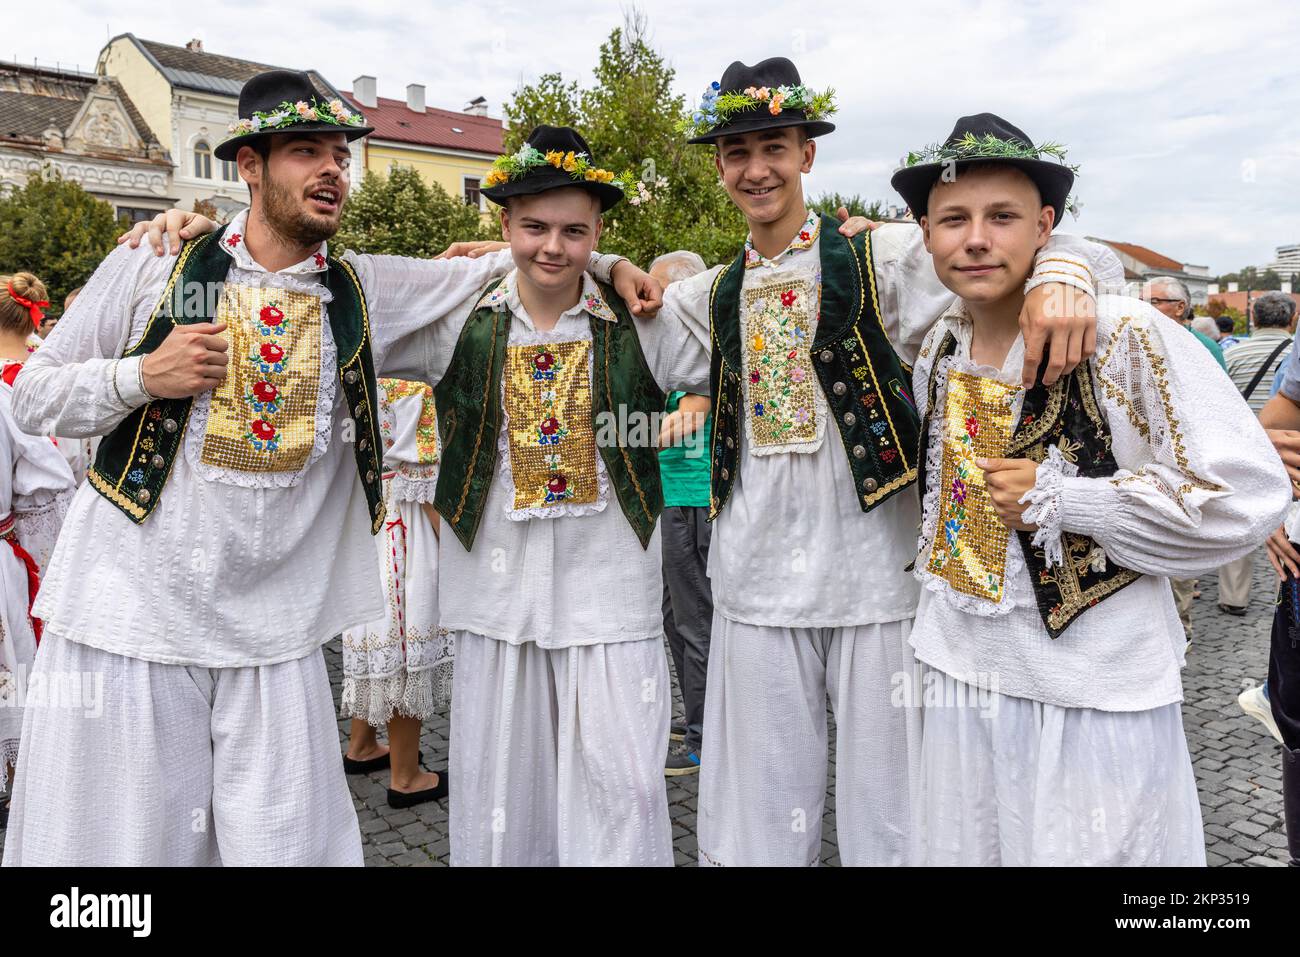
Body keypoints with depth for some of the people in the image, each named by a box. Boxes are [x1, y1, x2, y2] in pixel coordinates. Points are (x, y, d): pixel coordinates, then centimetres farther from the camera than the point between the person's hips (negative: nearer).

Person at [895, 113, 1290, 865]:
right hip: (959, 686, 6)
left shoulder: (1125, 337, -15)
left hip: (1097, 703, -5)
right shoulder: (937, 350, 4)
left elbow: (1249, 493, -19)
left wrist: (1056, 499, -19)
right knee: (961, 850, 19)